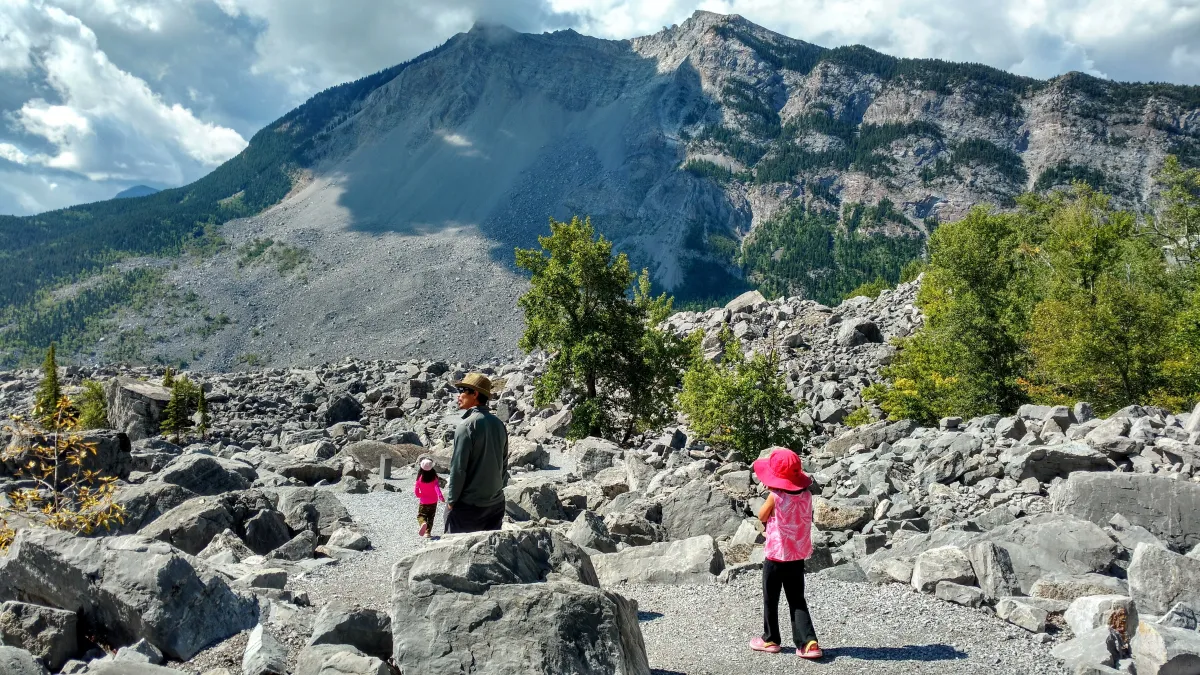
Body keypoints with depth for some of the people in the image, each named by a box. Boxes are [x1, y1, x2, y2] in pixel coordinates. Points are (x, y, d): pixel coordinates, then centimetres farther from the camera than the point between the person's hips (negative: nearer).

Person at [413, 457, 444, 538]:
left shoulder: (420, 477, -10)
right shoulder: (434, 477, -11)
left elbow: (416, 489, -3)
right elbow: (437, 487, -22)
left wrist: (418, 495, 16)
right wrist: (440, 496, -25)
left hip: (423, 501, -1)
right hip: (433, 501, 1)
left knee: (421, 515, 7)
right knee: (430, 517, 15)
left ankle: (423, 523, -26)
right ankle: (428, 532, 11)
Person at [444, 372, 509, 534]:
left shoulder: (467, 425, -14)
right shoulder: (499, 424, 7)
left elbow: (458, 467, -15)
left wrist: (451, 499, -7)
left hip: (468, 504, -7)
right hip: (496, 503, 7)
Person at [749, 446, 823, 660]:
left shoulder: (775, 496, -18)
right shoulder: (806, 495, -4)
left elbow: (762, 517, -5)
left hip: (776, 556, -5)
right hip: (798, 556, 5)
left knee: (770, 600, 13)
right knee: (797, 601, 12)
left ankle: (770, 640, 25)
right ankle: (808, 642, 1)